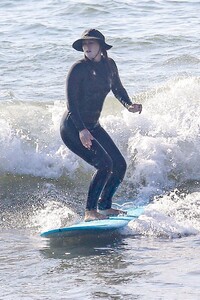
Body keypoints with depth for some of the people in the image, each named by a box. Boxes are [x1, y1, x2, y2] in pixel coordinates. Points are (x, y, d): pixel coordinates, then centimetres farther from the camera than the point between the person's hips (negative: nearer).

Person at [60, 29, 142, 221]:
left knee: (120, 165, 8)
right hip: (72, 127, -8)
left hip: (93, 126, 8)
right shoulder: (79, 68, -16)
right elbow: (71, 102, -19)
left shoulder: (109, 65, 4)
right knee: (104, 164, -22)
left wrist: (129, 106, -1)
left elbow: (117, 88, 20)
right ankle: (90, 212, -16)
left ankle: (104, 206, 24)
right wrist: (81, 130, -29)